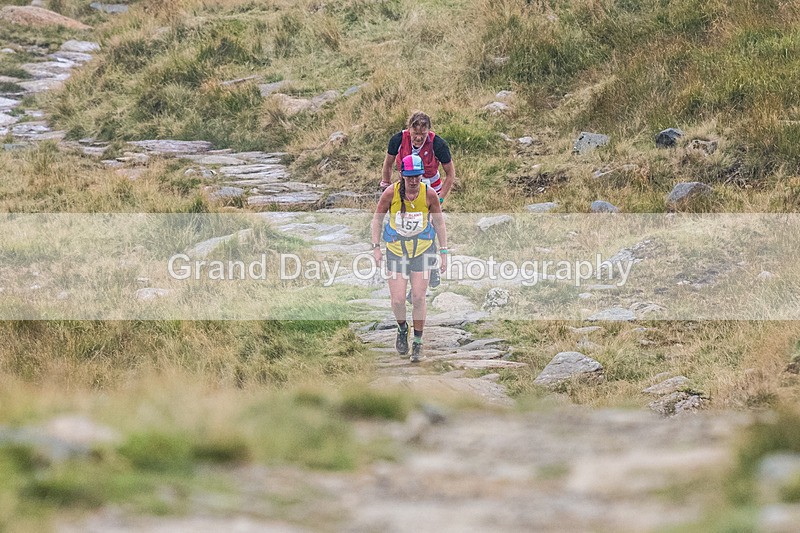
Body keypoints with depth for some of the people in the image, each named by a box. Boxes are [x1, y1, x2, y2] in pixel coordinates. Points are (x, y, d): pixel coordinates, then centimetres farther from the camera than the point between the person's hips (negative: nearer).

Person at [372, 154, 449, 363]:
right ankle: (402, 329, 27)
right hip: (396, 251, 0)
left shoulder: (429, 194, -13)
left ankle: (418, 343, 11)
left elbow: (439, 223, 1)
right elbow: (377, 218, 0)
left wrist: (443, 252, 0)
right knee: (398, 301, -6)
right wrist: (376, 247, -6)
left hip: (422, 250, 0)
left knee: (418, 298, -6)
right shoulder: (391, 193, -15)